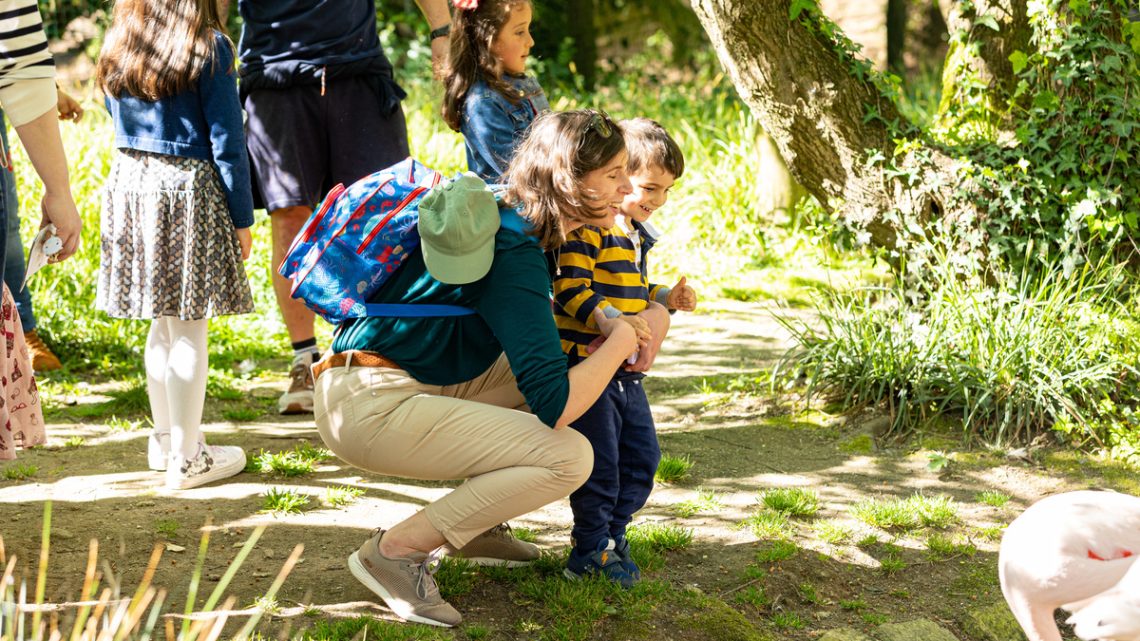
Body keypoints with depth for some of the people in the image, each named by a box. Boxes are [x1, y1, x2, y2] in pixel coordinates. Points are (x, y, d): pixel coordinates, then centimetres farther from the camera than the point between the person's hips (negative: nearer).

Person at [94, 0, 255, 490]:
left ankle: (165, 437, 30)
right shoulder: (209, 47, -10)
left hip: (129, 186, 6)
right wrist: (241, 220, -5)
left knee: (163, 325, 19)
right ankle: (186, 459, 5)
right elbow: (227, 143, -10)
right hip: (189, 193, -6)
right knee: (190, 331, 0)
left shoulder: (116, 48, 7)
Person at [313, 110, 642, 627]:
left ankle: (472, 528, 19)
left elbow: (525, 322, 29)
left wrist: (595, 324, 9)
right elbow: (554, 406, -24)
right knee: (568, 457, -16)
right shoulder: (517, 255, -18)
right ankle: (395, 550, -8)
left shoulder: (513, 219, 9)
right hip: (369, 407, -10)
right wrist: (619, 342, -8)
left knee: (548, 360, 18)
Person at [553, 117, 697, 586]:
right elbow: (571, 290, -24)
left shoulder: (637, 234, 15)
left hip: (626, 370, 10)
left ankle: (612, 533, 29)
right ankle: (590, 552, 8)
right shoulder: (588, 230, -17)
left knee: (642, 456, 14)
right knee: (599, 461, -5)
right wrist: (613, 320, -34)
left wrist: (666, 298, 12)